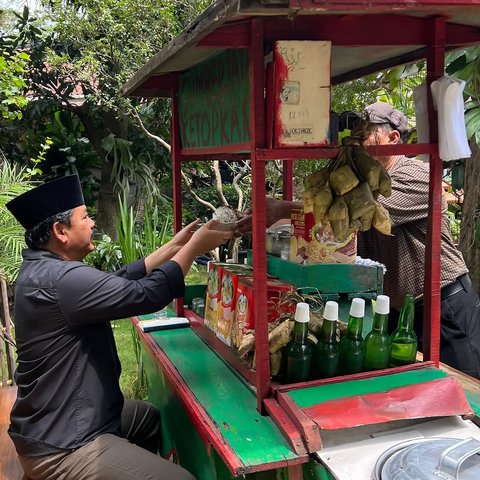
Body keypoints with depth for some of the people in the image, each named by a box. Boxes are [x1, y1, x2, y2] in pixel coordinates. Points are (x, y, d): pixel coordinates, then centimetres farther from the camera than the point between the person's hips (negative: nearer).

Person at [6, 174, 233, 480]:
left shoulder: (45, 267, 5)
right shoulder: (59, 279, -28)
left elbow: (120, 281, 9)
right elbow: (146, 294, -27)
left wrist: (175, 245, 9)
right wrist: (194, 247, -13)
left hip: (60, 420, 11)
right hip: (62, 447, -11)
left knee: (156, 418, 27)